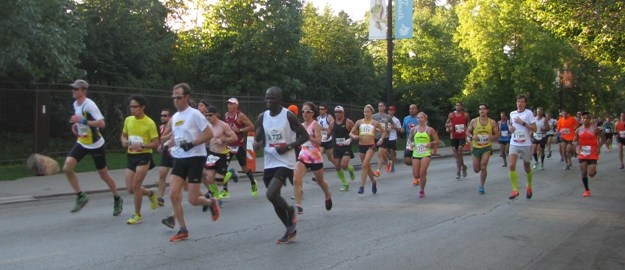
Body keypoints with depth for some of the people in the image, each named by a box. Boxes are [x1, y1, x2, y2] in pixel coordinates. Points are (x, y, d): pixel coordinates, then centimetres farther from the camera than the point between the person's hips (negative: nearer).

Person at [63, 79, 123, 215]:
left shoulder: (89, 105, -20)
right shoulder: (75, 104, 5)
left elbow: (101, 123, -28)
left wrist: (82, 121, -32)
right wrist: (76, 125, 4)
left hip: (95, 144, -7)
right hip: (81, 143, 7)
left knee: (103, 174, 5)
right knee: (67, 168, -12)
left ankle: (117, 200, 25)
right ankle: (80, 196, 4)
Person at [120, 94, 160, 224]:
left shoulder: (149, 123, -11)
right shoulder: (128, 120, 5)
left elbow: (156, 143, -11)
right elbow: (123, 135, 20)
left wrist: (142, 146, -26)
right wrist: (124, 141, -4)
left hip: (144, 156, -6)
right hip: (131, 156, 6)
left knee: (135, 185, -11)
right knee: (130, 189, 5)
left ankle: (137, 215, 7)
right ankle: (150, 193, 35)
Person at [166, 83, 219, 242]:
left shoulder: (195, 114, -10)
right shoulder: (174, 117, 12)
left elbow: (209, 134, -13)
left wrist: (192, 144, -22)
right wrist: (167, 146, 7)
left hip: (195, 158, -6)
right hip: (179, 159, 7)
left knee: (193, 200, -7)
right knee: (173, 194, -5)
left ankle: (211, 203, 28)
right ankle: (183, 230, 7)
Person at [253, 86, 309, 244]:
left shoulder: (288, 115, -10)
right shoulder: (262, 117, 3)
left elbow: (305, 136, -6)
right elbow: (257, 139, 8)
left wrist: (288, 147, -18)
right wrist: (257, 145, -17)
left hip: (285, 162, -6)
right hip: (269, 163, 6)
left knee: (271, 195, -21)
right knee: (274, 198, 10)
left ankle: (290, 211, 11)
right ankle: (291, 230, 28)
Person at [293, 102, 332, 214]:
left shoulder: (315, 125, -9)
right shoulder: (301, 125, 9)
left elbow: (318, 141, -23)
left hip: (315, 157, -4)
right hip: (303, 156, 4)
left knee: (320, 181, 15)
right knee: (296, 180, -18)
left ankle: (328, 196, 46)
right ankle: (298, 206, -18)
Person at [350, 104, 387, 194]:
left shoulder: (375, 123, 1)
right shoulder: (359, 122, 5)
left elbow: (384, 131, 12)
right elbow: (351, 133, 6)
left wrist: (381, 139, -4)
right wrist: (354, 136, -16)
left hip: (371, 146, -3)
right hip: (361, 146, 3)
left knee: (365, 165, -18)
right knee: (367, 166, 15)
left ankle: (362, 186, -17)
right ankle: (373, 182, 38)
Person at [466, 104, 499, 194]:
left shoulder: (492, 122, -2)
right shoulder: (474, 121, -2)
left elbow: (497, 134, 5)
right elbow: (467, 132, 5)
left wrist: (493, 137, -18)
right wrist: (472, 137, -16)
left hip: (487, 147, -1)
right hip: (476, 147, 1)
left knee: (483, 167, -12)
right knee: (476, 169, 6)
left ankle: (481, 186, 5)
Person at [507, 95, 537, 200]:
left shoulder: (528, 113, -6)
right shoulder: (512, 114, 8)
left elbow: (534, 128, -10)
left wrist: (523, 123, -19)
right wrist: (511, 128, 3)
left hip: (526, 144, -3)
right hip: (514, 144, 3)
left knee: (527, 168, 11)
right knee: (512, 165, -16)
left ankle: (529, 187, 36)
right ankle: (515, 190, -13)